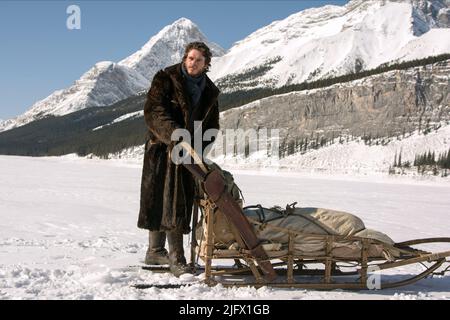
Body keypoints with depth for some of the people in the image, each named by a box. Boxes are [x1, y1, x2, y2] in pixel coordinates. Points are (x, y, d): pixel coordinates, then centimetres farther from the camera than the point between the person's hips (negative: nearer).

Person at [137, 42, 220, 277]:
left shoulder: (209, 91, 13)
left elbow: (211, 126, 15)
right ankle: (176, 258, -9)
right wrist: (174, 133, -28)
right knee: (170, 202, -10)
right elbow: (153, 110, -14)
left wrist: (199, 149, -1)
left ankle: (155, 251, 22)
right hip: (163, 149, -6)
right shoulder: (166, 79, -2)